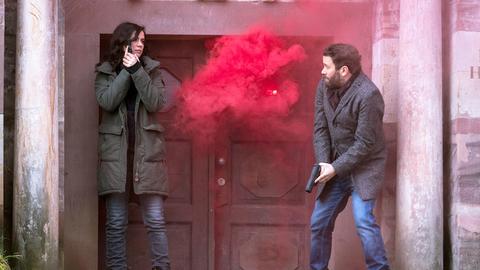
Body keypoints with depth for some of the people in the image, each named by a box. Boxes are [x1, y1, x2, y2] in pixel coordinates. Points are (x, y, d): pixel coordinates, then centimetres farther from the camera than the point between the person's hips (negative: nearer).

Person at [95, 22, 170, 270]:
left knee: (155, 219, -4)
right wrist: (126, 71, -9)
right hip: (116, 151, 0)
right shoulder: (105, 72, 9)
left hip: (147, 150, 0)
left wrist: (137, 70, -11)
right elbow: (107, 102, -10)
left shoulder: (151, 70, 10)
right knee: (116, 221, 1)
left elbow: (155, 103, -6)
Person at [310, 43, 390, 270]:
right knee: (319, 223, 9)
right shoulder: (324, 86, -2)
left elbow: (364, 143, -21)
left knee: (363, 221, -19)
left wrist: (335, 168, -18)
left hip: (364, 167, -7)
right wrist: (323, 164, -11)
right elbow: (320, 128, 1)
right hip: (335, 167, 7)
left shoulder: (368, 95, -23)